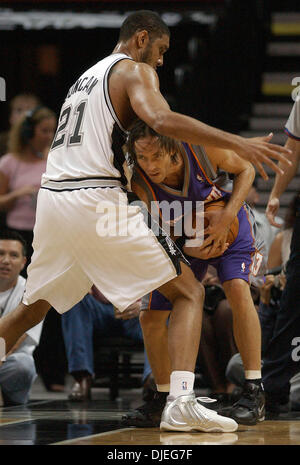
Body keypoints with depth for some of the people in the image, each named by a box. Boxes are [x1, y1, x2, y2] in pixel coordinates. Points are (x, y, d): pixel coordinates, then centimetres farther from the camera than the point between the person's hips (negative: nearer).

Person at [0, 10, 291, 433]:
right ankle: (181, 401, -19)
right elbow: (162, 119, -18)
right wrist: (237, 143, -20)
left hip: (52, 196, 8)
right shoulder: (135, 70, 3)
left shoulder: (85, 78, 28)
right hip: (97, 202, -8)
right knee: (189, 293, -1)